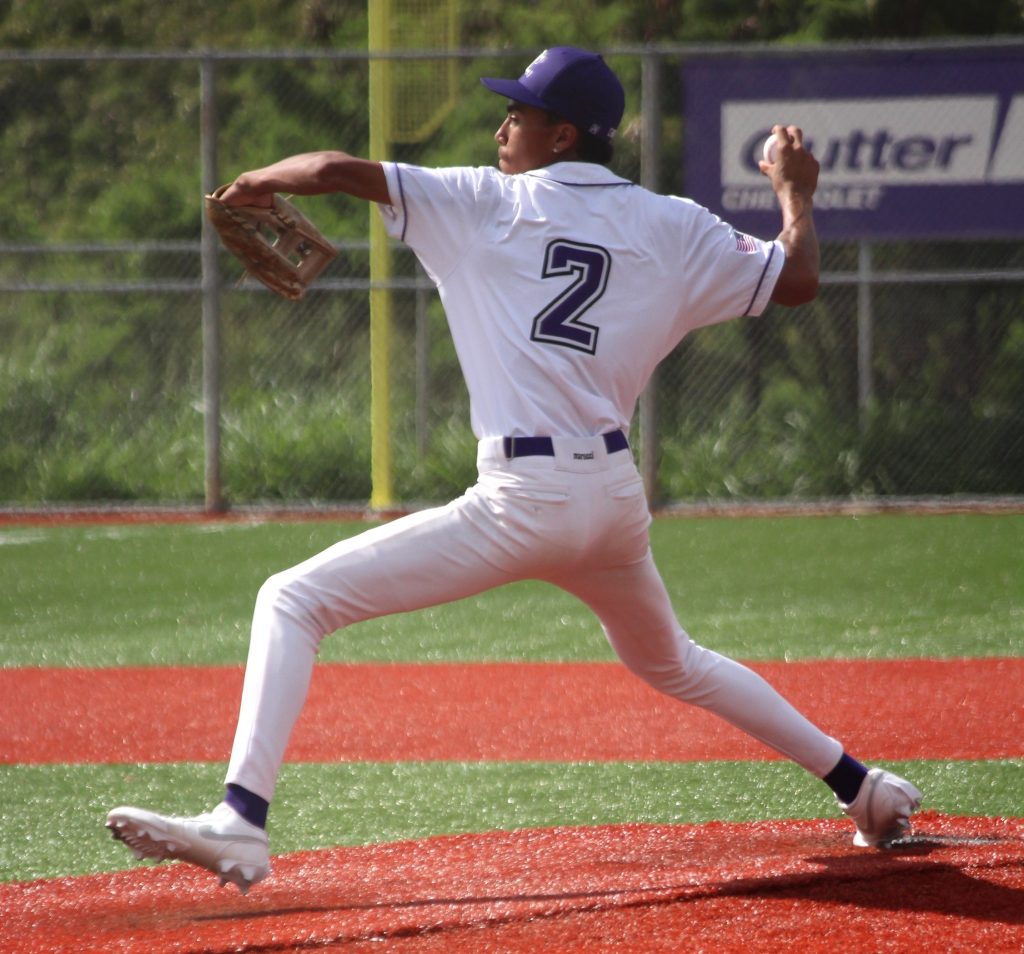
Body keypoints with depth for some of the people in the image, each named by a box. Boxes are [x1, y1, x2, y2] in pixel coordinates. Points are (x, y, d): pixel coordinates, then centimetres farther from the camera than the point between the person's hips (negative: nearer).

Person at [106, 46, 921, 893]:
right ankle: (861, 787, 38)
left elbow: (337, 170, -7)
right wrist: (796, 194, 33)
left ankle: (241, 823, -24)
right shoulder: (675, 228, 9)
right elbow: (797, 281, 14)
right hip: (618, 498, 6)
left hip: (525, 503, -6)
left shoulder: (487, 204, -1)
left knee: (292, 600, -6)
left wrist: (255, 182, 13)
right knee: (670, 664, 36)